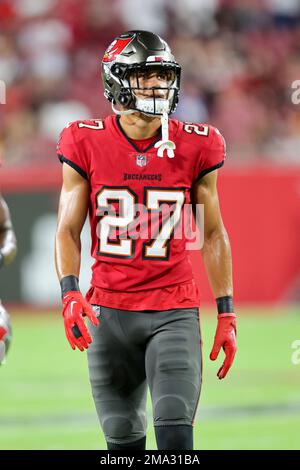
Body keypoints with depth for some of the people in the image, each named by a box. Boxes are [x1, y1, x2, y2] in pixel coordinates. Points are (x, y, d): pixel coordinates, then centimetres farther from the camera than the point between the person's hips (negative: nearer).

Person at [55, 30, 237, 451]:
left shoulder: (195, 147, -1)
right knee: (123, 440, 9)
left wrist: (226, 313, 6)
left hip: (173, 313, -1)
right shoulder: (86, 144, -2)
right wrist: (70, 294, -14)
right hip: (109, 313, 1)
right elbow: (68, 231, 2)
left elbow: (213, 234, 9)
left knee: (175, 436, -13)